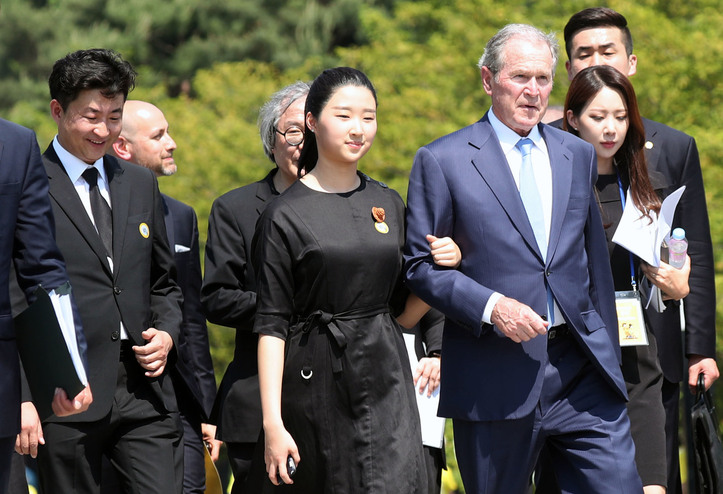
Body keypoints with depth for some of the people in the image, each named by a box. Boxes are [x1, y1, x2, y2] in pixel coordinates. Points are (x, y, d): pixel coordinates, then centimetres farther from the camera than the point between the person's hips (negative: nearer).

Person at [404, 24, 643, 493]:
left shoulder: (578, 155, 14)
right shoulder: (442, 161, 0)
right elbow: (420, 265, -2)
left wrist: (608, 356, 19)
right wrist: (490, 307, -16)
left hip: (581, 368, 4)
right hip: (495, 379, -3)